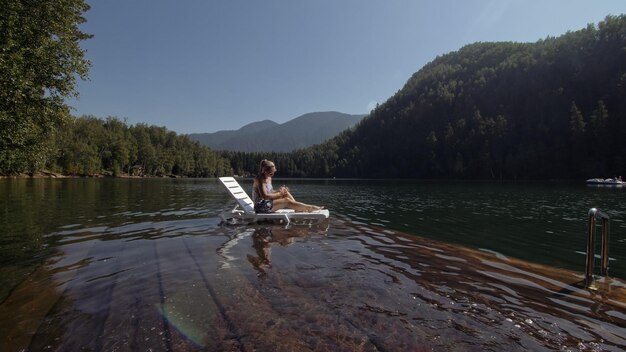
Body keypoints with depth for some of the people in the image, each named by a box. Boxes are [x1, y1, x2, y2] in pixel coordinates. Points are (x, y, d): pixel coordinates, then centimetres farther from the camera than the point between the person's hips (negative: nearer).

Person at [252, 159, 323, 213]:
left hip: (268, 204, 9)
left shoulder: (269, 178, 12)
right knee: (287, 201, -17)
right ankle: (310, 208, -13)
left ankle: (298, 209, -8)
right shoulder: (260, 179, -16)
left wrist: (278, 191, -4)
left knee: (285, 192, 0)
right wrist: (279, 193, -16)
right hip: (261, 206, -9)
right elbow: (264, 196, -24)